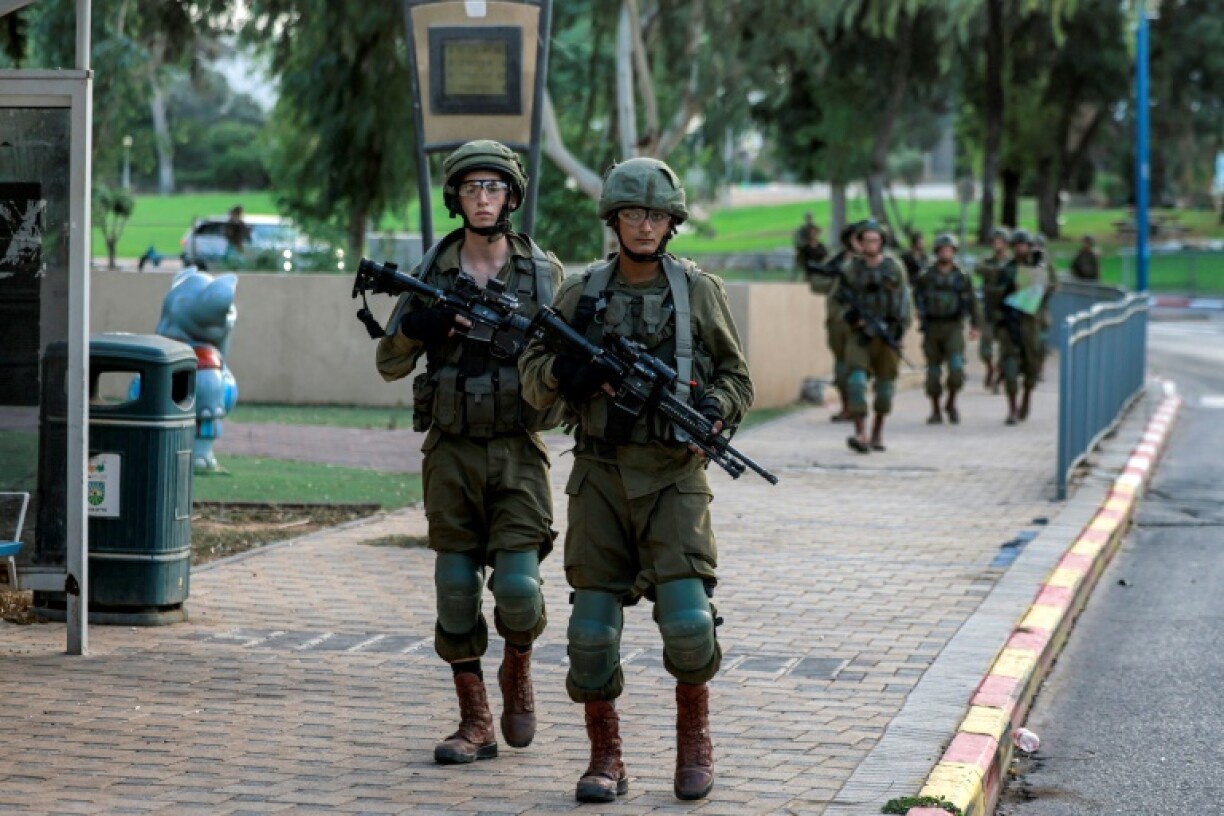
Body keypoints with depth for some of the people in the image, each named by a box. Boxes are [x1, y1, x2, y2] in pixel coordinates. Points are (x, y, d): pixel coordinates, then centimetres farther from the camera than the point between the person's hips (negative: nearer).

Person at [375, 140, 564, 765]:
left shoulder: (542, 272, 3)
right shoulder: (432, 272, 5)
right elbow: (390, 364, 7)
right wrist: (415, 327, -13)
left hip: (517, 453, -1)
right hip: (451, 451, 2)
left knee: (518, 586, -13)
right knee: (456, 589, 2)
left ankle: (517, 670, 18)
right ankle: (475, 724, 11)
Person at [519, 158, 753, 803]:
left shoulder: (700, 291, 4)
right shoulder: (581, 293, 7)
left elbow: (737, 378, 9)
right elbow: (531, 380, 8)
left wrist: (712, 407, -12)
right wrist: (565, 369, -14)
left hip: (673, 478, -2)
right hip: (600, 476, 2)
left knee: (688, 620, -14)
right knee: (593, 626, -1)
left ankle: (694, 737, 9)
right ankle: (605, 759, 14)